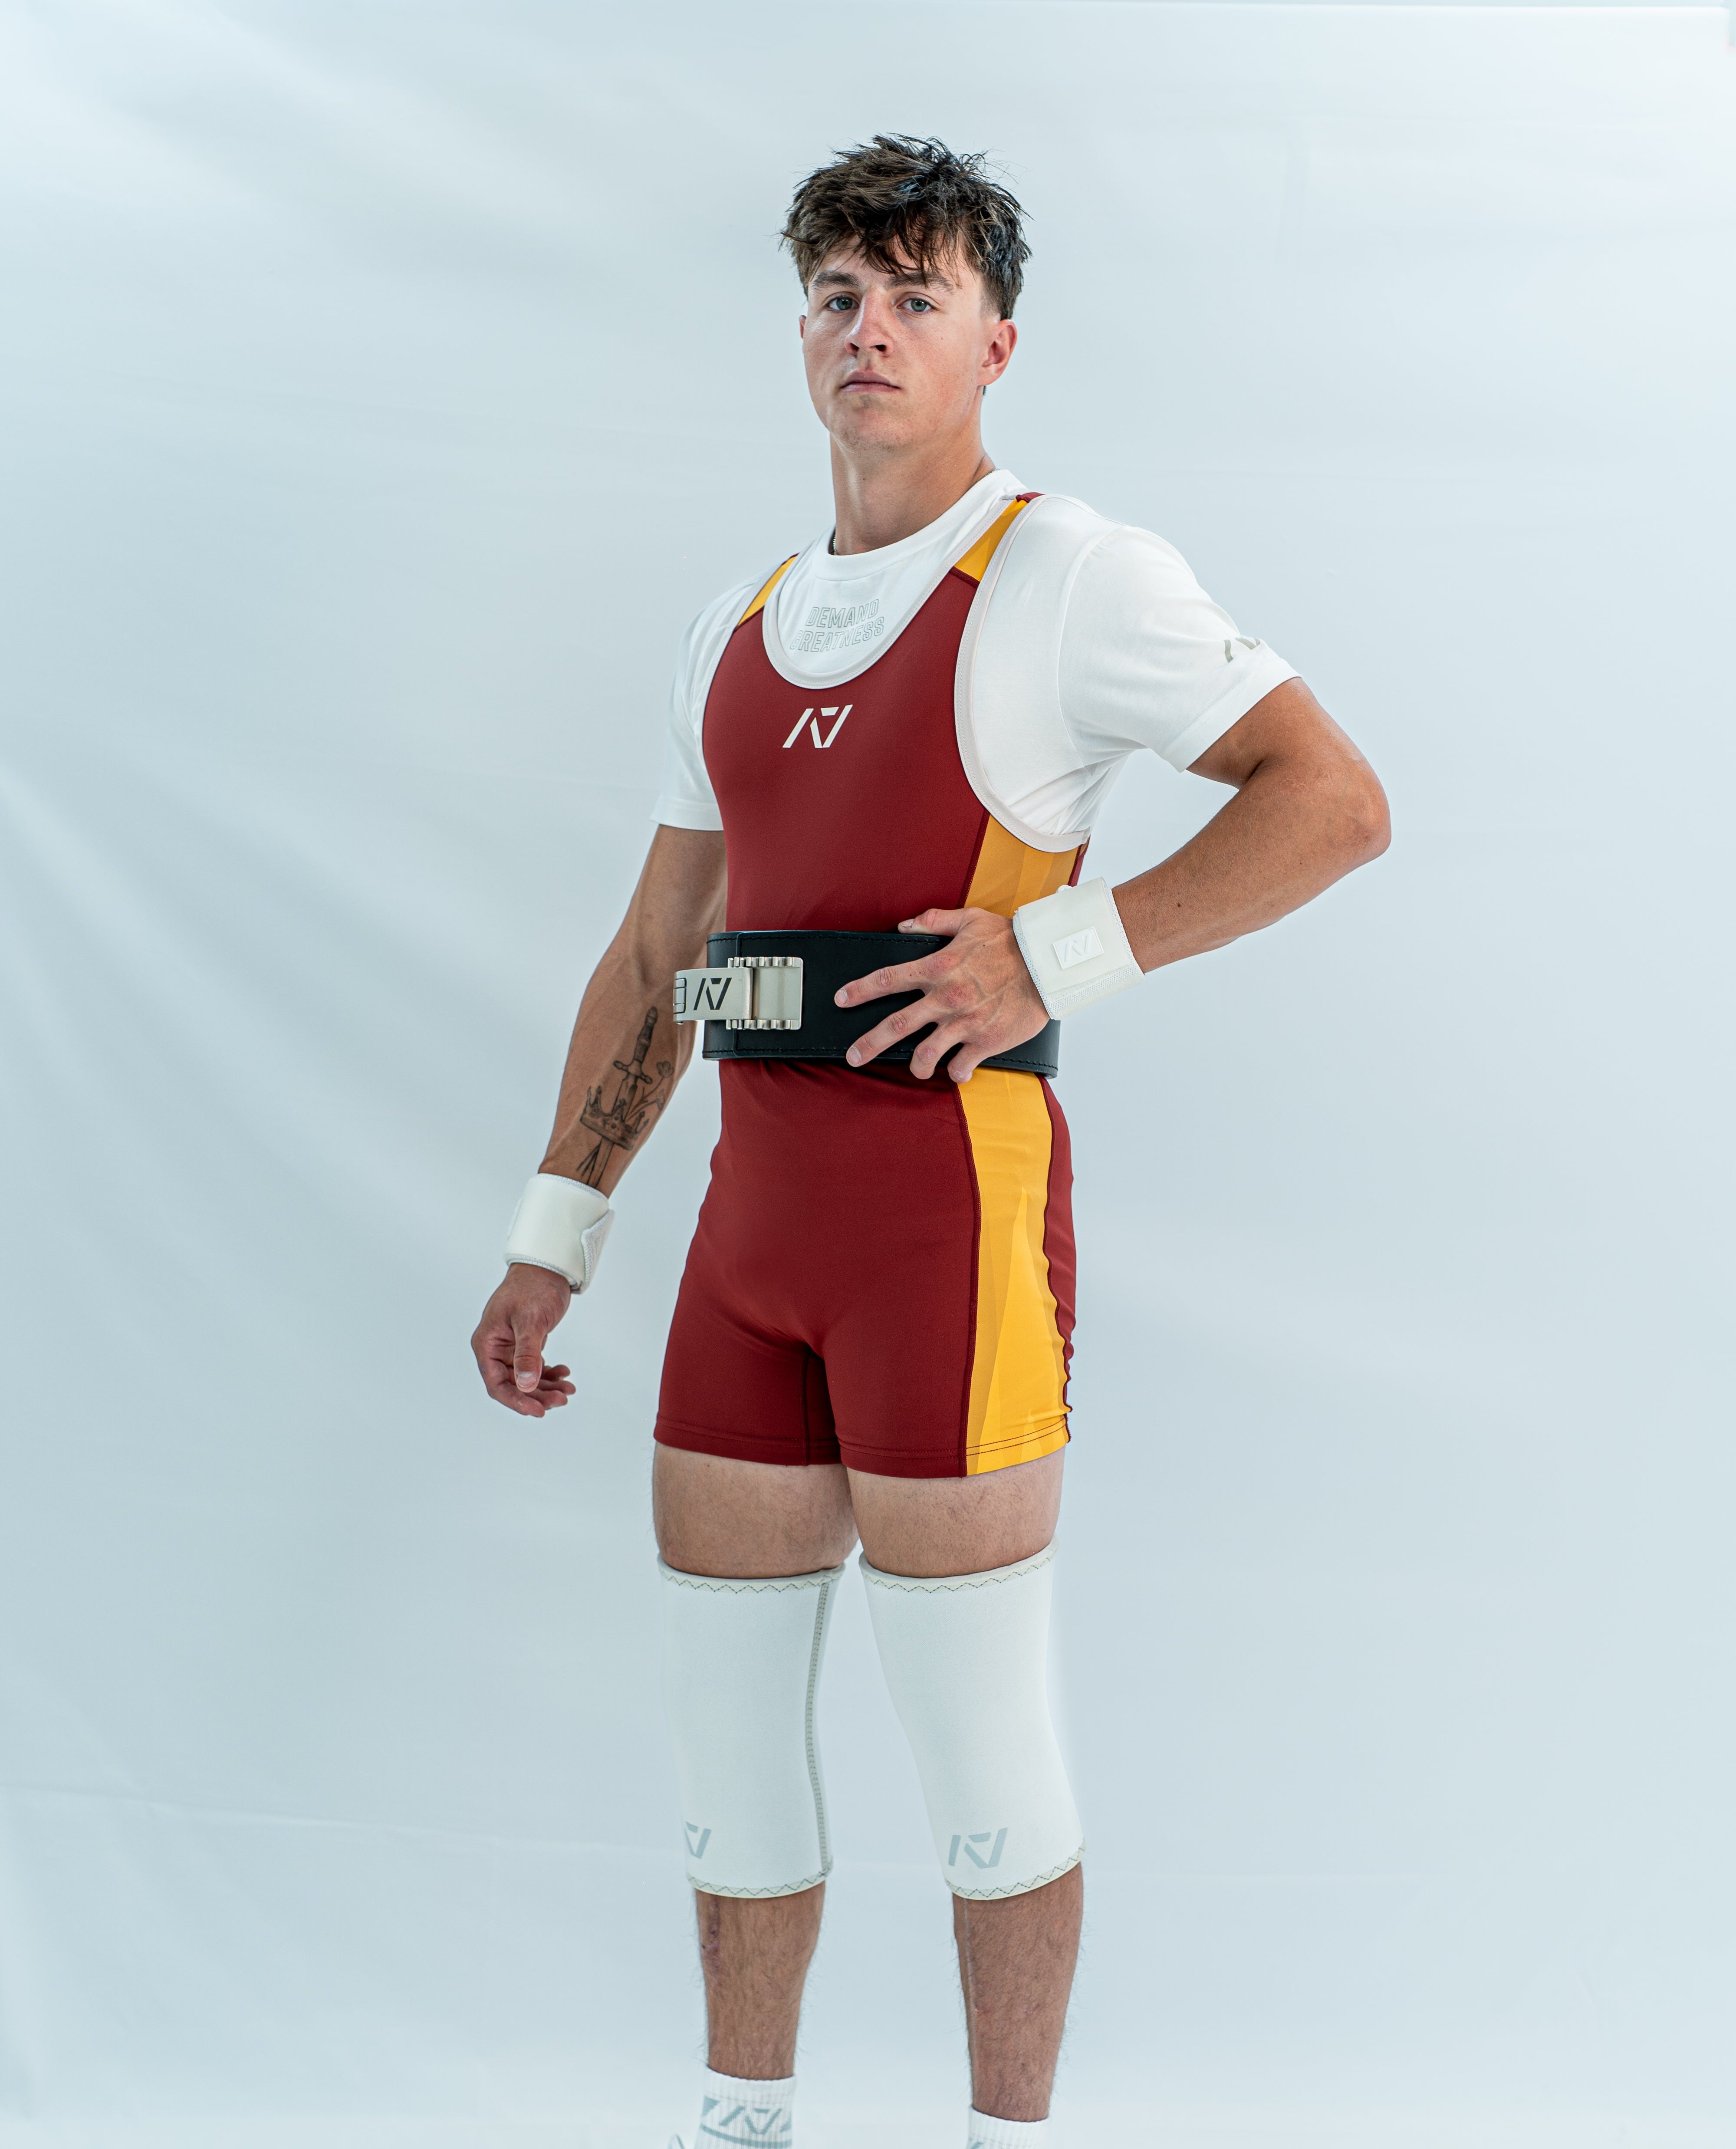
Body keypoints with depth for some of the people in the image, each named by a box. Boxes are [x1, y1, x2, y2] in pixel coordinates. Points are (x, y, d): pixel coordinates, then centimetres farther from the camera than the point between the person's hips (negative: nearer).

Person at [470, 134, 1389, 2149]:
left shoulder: (1068, 578, -5)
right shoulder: (742, 635, 17)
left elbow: (1335, 799, -11)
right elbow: (654, 958, 20)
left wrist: (1055, 955, -18)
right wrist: (552, 1241, 15)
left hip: (953, 1209, -7)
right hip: (760, 1223, 7)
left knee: (973, 1736, 2)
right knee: (723, 1721, 12)